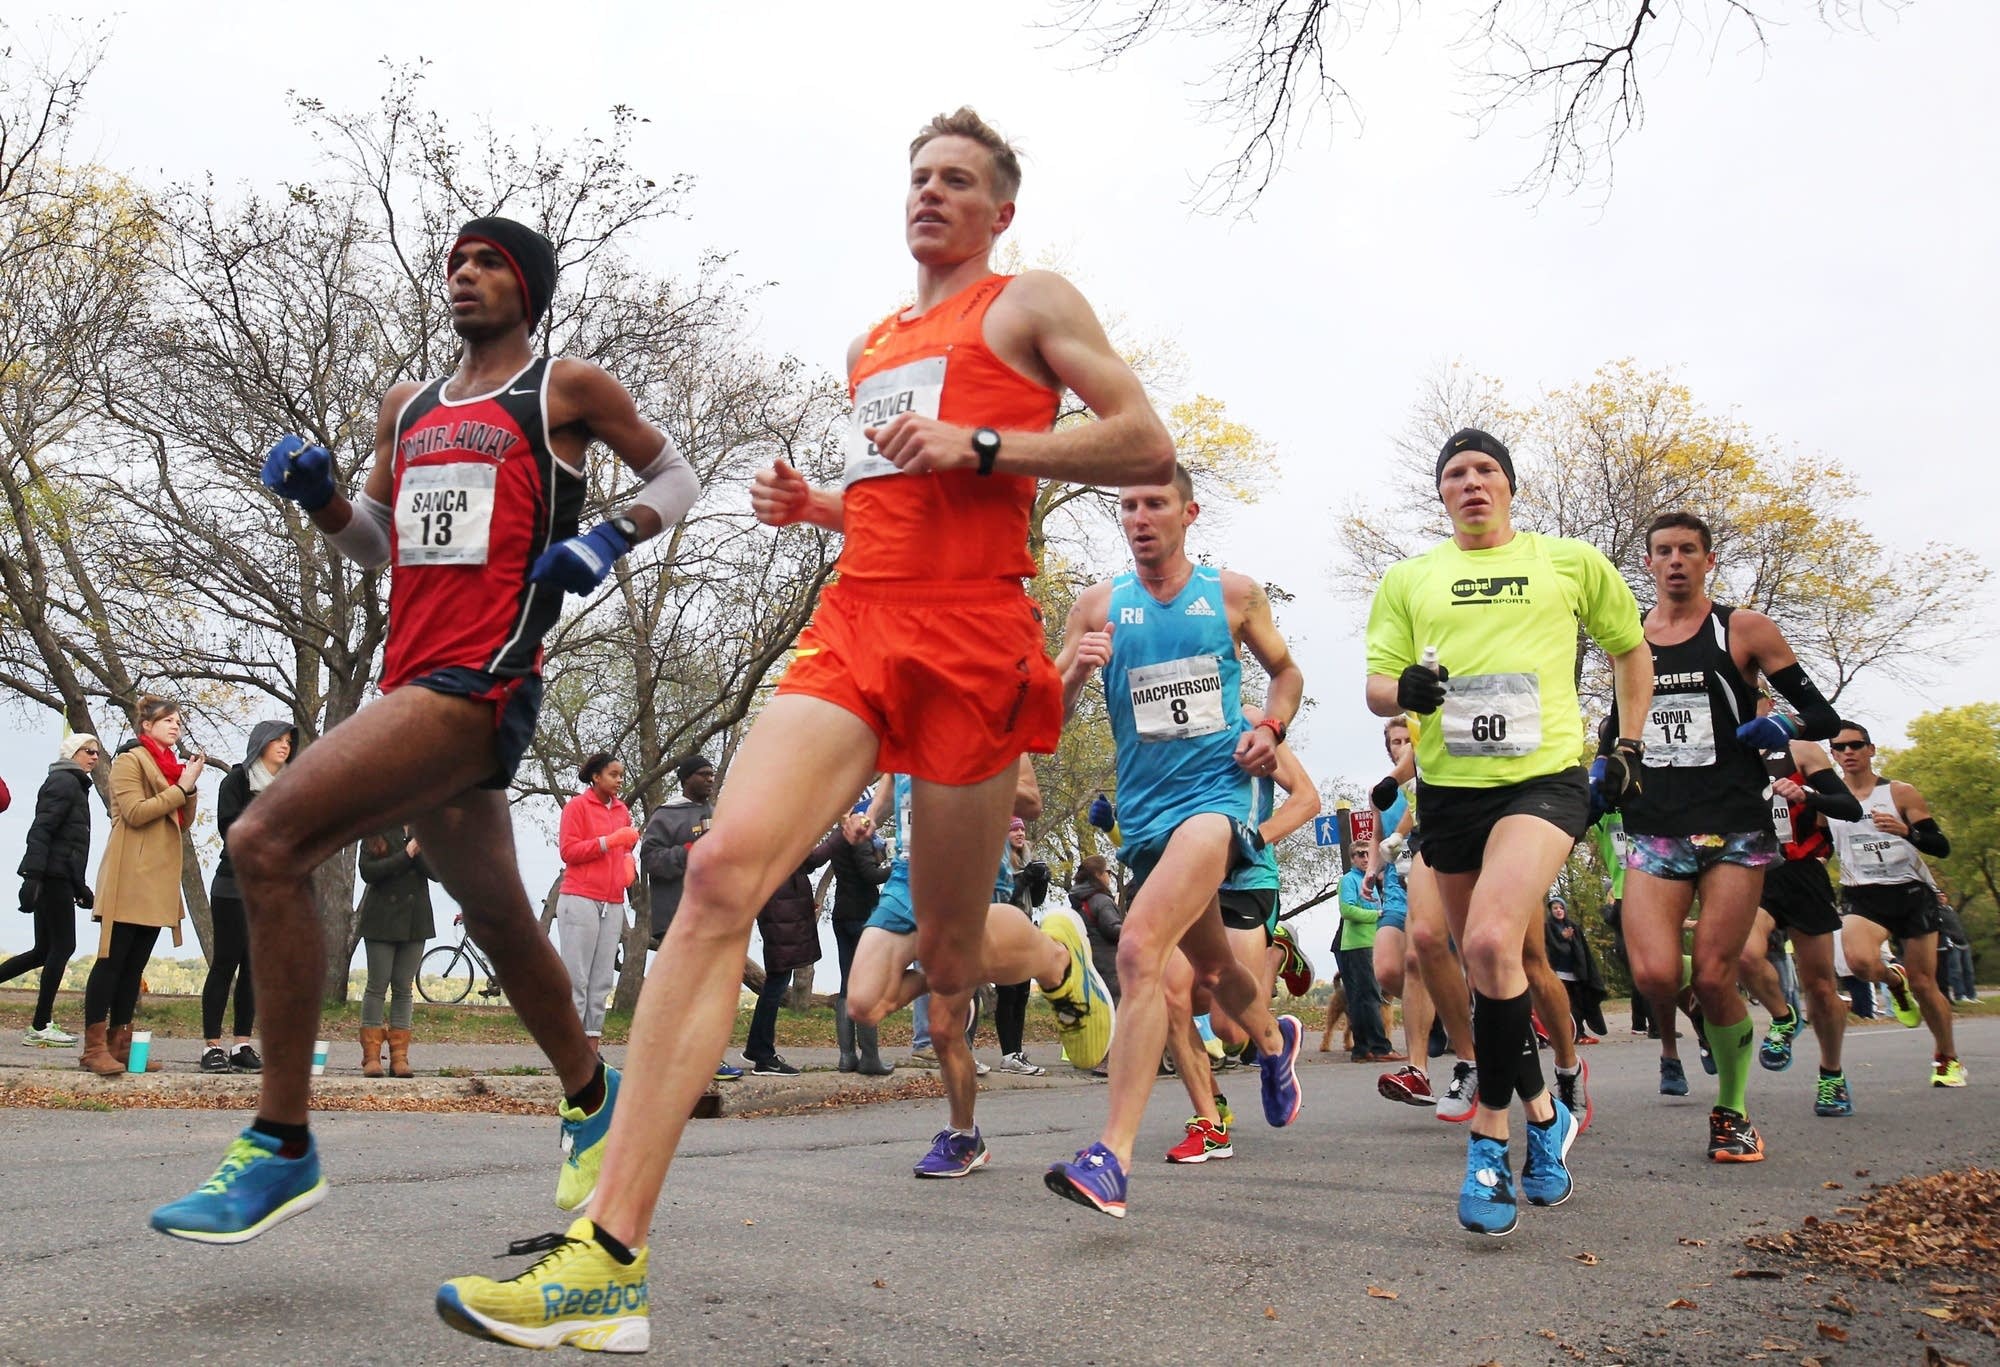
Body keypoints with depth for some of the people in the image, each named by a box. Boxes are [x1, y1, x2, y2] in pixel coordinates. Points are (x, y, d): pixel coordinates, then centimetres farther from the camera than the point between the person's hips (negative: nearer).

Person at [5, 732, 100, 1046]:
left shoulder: (74, 785, 21)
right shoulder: (64, 782, -8)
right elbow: (41, 829, -18)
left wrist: (80, 886, 25)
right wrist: (33, 875, -26)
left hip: (57, 878, 9)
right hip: (53, 876, -9)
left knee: (44, 950, 10)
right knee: (62, 946, -6)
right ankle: (40, 1026, -3)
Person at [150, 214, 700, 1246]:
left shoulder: (567, 388, 5)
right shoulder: (407, 407, 23)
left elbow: (677, 478, 13)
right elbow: (375, 543, 28)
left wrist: (609, 538, -5)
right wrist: (314, 494, 8)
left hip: (481, 681, -8)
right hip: (412, 681, 8)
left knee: (265, 844, -20)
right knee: (497, 918, 17)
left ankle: (280, 1147, -13)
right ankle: (589, 1097, 38)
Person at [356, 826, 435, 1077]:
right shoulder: (376, 833, 2)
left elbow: (436, 873, -1)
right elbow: (368, 871, -10)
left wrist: (419, 852, -17)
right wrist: (405, 855, -15)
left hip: (415, 921, 2)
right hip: (382, 920, -2)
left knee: (404, 989, 4)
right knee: (377, 985, -1)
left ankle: (399, 1058, 6)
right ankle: (371, 1057, 4)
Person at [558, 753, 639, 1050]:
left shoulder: (622, 810, 16)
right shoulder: (577, 806, -1)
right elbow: (568, 850, -7)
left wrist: (629, 862, 5)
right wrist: (609, 840, -16)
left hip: (613, 903, 6)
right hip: (581, 900, -6)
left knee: (601, 981, 4)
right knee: (576, 979, -6)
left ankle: (593, 1047, 6)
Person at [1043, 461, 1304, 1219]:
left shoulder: (1234, 593, 3)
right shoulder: (1098, 605, 5)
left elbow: (1285, 670, 18)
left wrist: (1271, 729, -2)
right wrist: (1075, 673, -18)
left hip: (1216, 794, -4)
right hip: (1144, 810, 4)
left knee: (1139, 948, -26)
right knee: (1210, 968, 21)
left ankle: (1113, 1159, -27)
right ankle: (1275, 1041, 56)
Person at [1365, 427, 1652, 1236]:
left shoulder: (1572, 562, 8)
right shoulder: (1408, 579, 11)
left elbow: (1631, 652, 20)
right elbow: (1375, 684, 7)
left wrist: (1629, 747, 11)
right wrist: (1405, 690, -16)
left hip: (1544, 776, -3)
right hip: (1449, 786, 4)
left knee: (1492, 941, -25)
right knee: (1487, 965, 11)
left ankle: (1491, 1132, -9)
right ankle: (1541, 1112, 33)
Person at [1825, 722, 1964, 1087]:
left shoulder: (1899, 793, -3)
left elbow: (1942, 847, -6)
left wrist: (1906, 830, -27)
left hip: (1912, 893, -1)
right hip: (1862, 896, 1)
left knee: (1923, 985, 2)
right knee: (1861, 962, -29)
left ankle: (1947, 1057, 28)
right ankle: (1894, 979, 8)